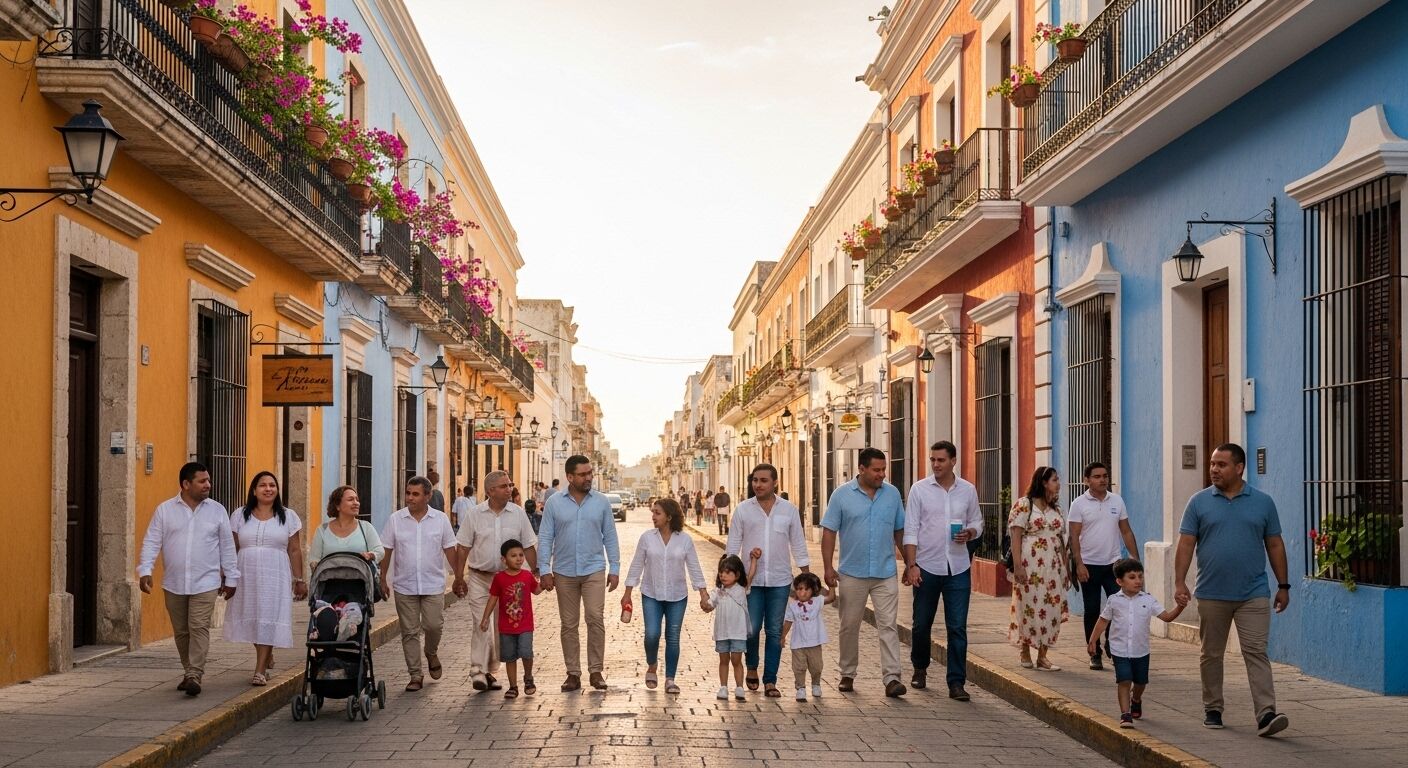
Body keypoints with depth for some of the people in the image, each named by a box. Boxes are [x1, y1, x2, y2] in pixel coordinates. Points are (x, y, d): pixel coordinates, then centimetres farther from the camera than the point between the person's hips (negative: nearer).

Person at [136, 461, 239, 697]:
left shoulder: (217, 510, 3)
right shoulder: (165, 510, 2)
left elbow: (227, 547, 7)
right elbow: (151, 542, 0)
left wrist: (231, 578, 7)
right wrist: (145, 570, -13)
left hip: (205, 583, -1)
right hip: (174, 584, 2)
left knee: (199, 628, -11)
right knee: (181, 632, 10)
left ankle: (194, 676, -12)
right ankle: (189, 672, 24)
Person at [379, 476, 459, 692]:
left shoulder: (441, 519, 1)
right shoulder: (395, 519, 1)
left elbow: (450, 550, 6)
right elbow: (386, 551, 5)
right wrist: (382, 579, 4)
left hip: (433, 585, 0)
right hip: (404, 586, 1)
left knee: (433, 625, -7)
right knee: (409, 632, 3)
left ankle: (432, 653, 26)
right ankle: (415, 675, 11)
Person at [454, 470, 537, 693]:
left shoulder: (518, 513, 2)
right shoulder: (474, 514, -2)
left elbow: (528, 547, 6)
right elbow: (463, 548, 2)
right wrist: (459, 578, 0)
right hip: (479, 577, -2)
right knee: (481, 624, -11)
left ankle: (491, 671, 18)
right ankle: (477, 670, -11)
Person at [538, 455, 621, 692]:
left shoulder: (601, 502, 2)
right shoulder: (554, 503, 0)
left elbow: (610, 537, 5)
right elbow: (545, 538, 1)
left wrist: (615, 568, 1)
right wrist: (545, 570, -5)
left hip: (594, 570, 0)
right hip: (564, 572, 1)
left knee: (596, 618, -11)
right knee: (569, 625, 6)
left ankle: (596, 671, 0)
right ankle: (573, 674, 14)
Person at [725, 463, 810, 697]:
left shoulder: (789, 510, 3)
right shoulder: (743, 510, 2)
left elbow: (799, 546, 8)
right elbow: (732, 546, 5)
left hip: (780, 581, 1)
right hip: (751, 580, -1)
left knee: (775, 632, 3)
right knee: (751, 629, -3)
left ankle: (770, 681, 11)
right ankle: (752, 668, 24)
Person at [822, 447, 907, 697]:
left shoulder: (892, 494, 5)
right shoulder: (842, 495, -2)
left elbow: (900, 531, 12)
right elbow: (829, 532, -1)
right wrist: (828, 567, -6)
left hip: (885, 573, 1)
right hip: (852, 573, -1)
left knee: (889, 625, -6)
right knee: (850, 626, 9)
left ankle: (891, 678, -8)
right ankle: (847, 674, 22)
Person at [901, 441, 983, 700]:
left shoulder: (968, 490, 4)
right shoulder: (919, 489, -2)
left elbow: (977, 522, 15)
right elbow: (910, 530, -3)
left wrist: (970, 533, -9)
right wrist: (911, 565, -11)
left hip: (958, 568, 1)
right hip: (927, 567, -1)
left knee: (957, 628, -1)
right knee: (922, 624, 10)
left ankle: (956, 683, 4)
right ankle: (920, 668, 34)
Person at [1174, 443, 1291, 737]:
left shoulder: (1263, 502, 5)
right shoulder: (1199, 502, 3)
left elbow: (1275, 545, 9)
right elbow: (1186, 544, 1)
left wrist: (1283, 585, 7)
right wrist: (1179, 582, -8)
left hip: (1253, 594, -1)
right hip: (1211, 594, 1)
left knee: (1256, 652, -8)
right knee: (1211, 655, 10)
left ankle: (1266, 714, -13)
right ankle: (1212, 710, 22)